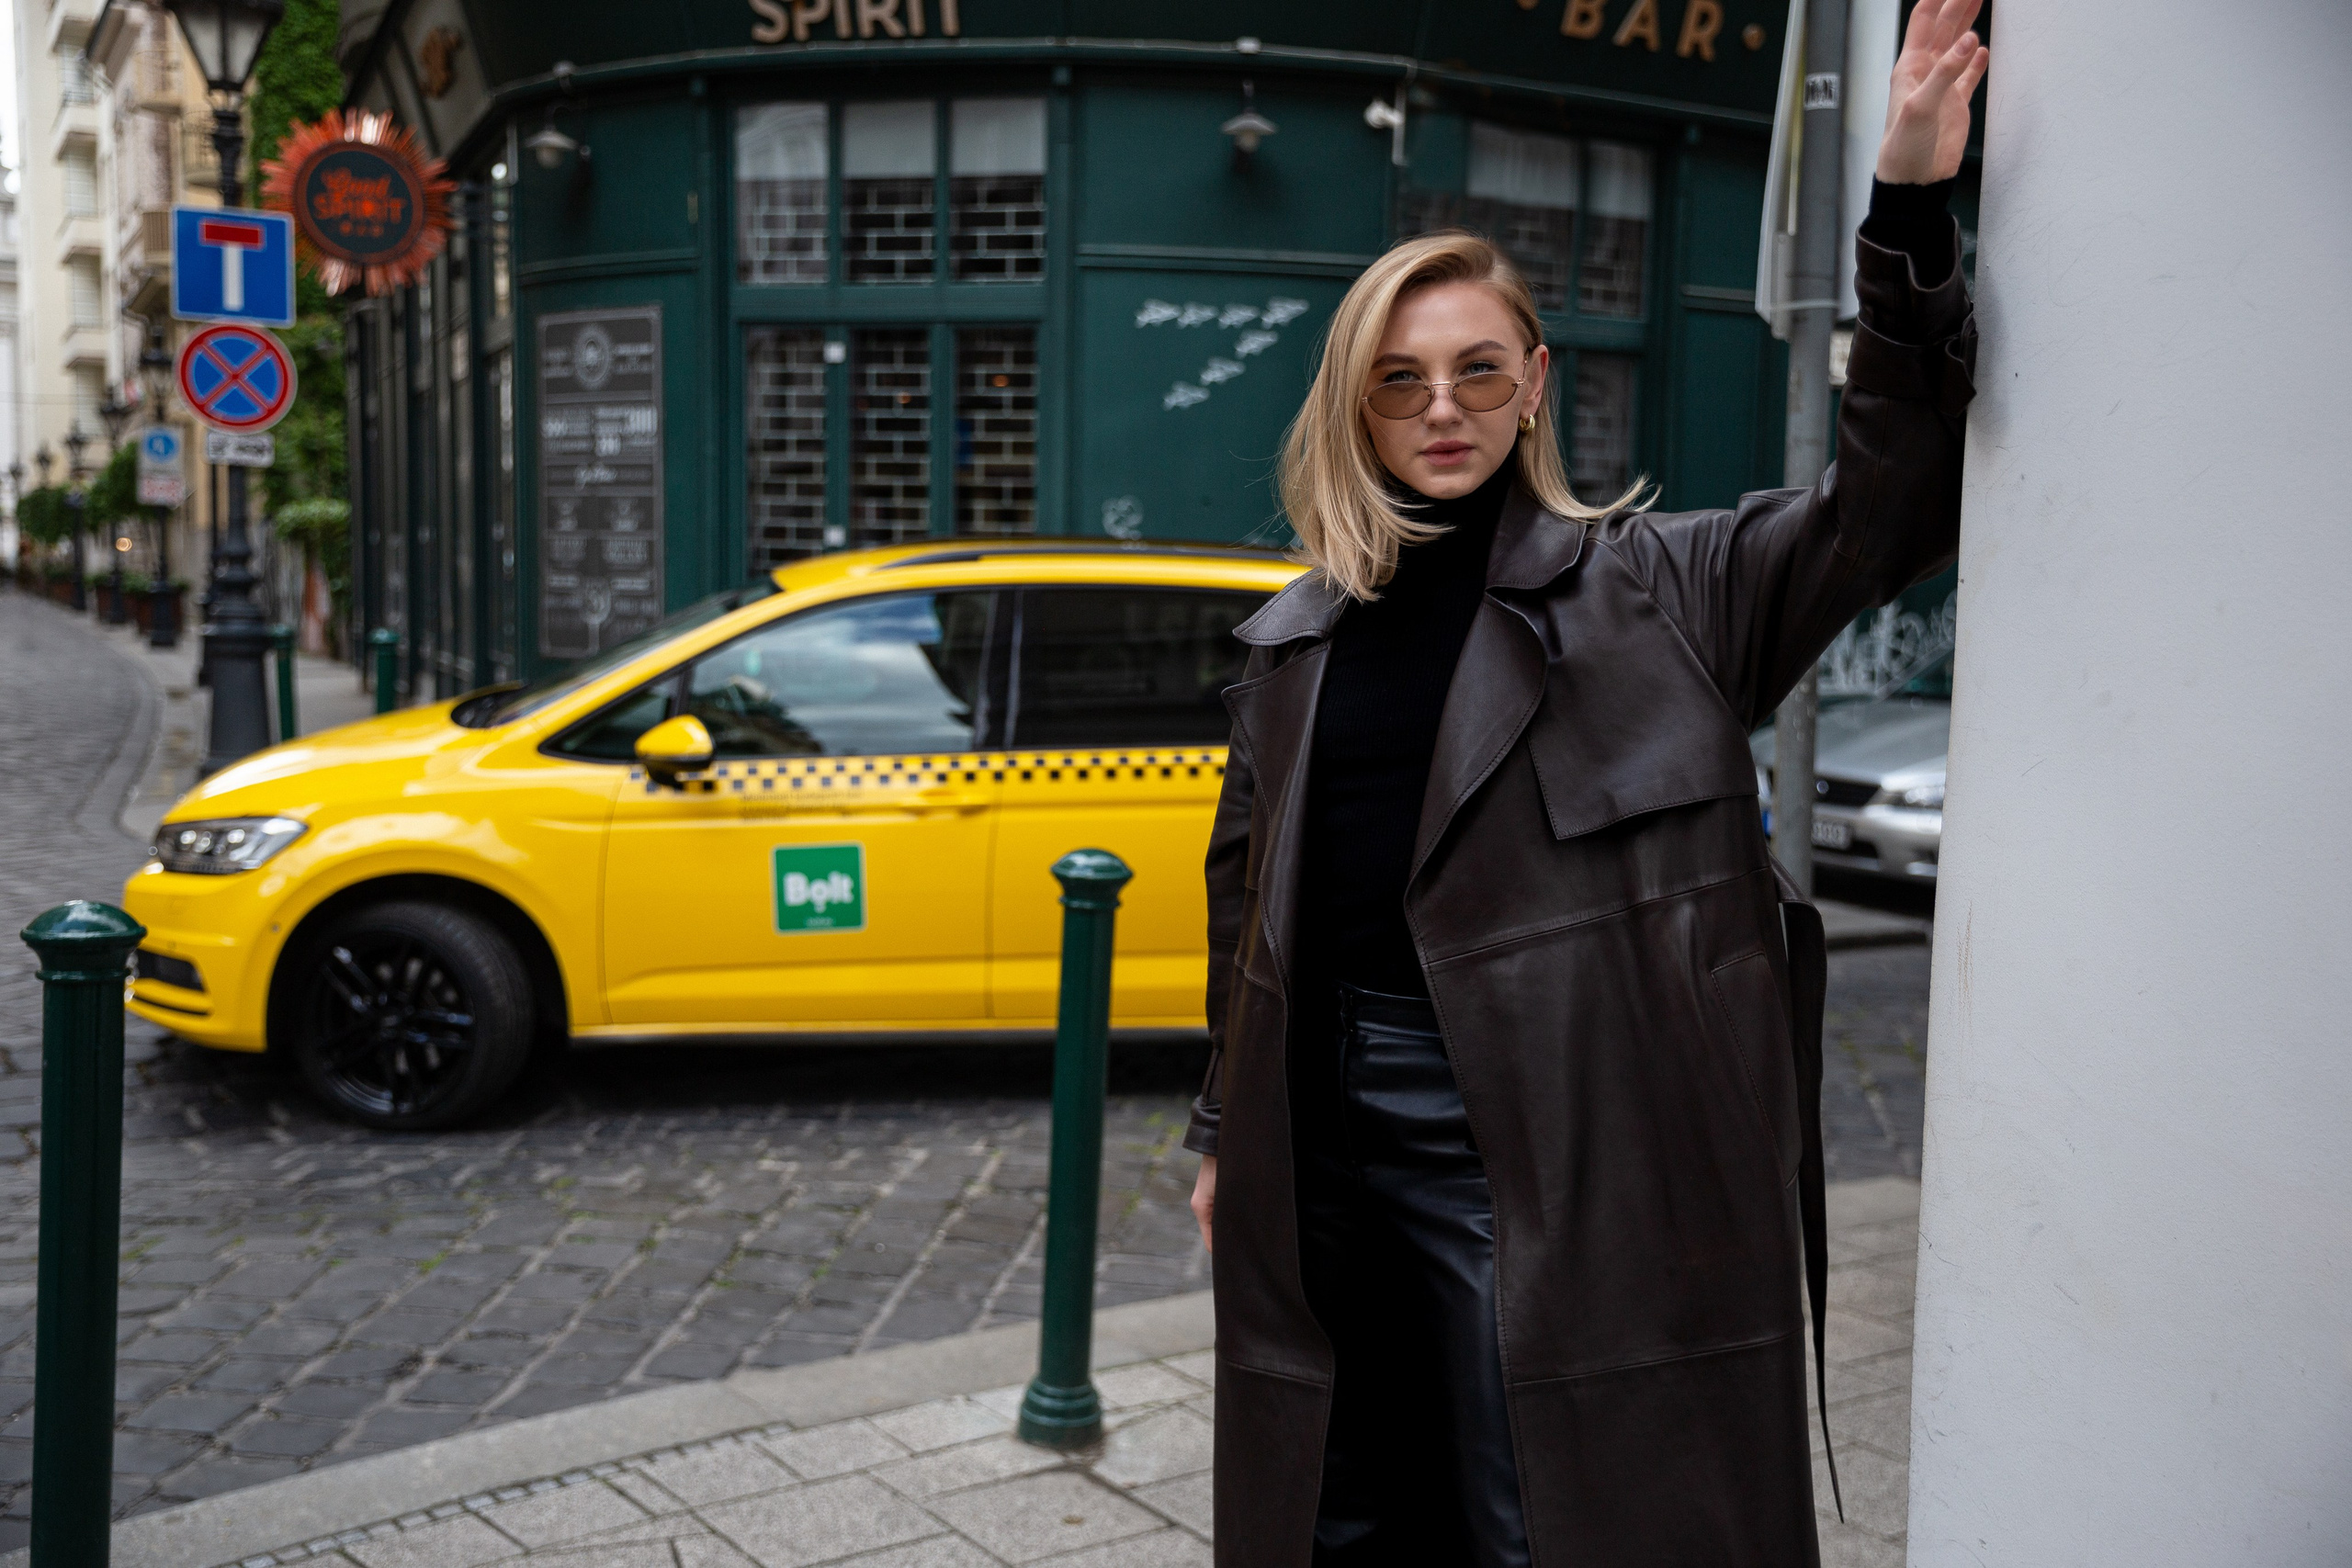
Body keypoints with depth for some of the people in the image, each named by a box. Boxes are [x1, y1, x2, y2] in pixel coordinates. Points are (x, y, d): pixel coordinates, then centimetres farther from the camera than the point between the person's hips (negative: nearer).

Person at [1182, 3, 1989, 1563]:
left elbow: (1891, 503, -14)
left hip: (1523, 1144, -4)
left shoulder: (1646, 593, -2)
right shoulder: (1299, 634, 9)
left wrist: (1911, 214, -24)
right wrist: (1224, 1127, 17)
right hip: (1320, 1130, 4)